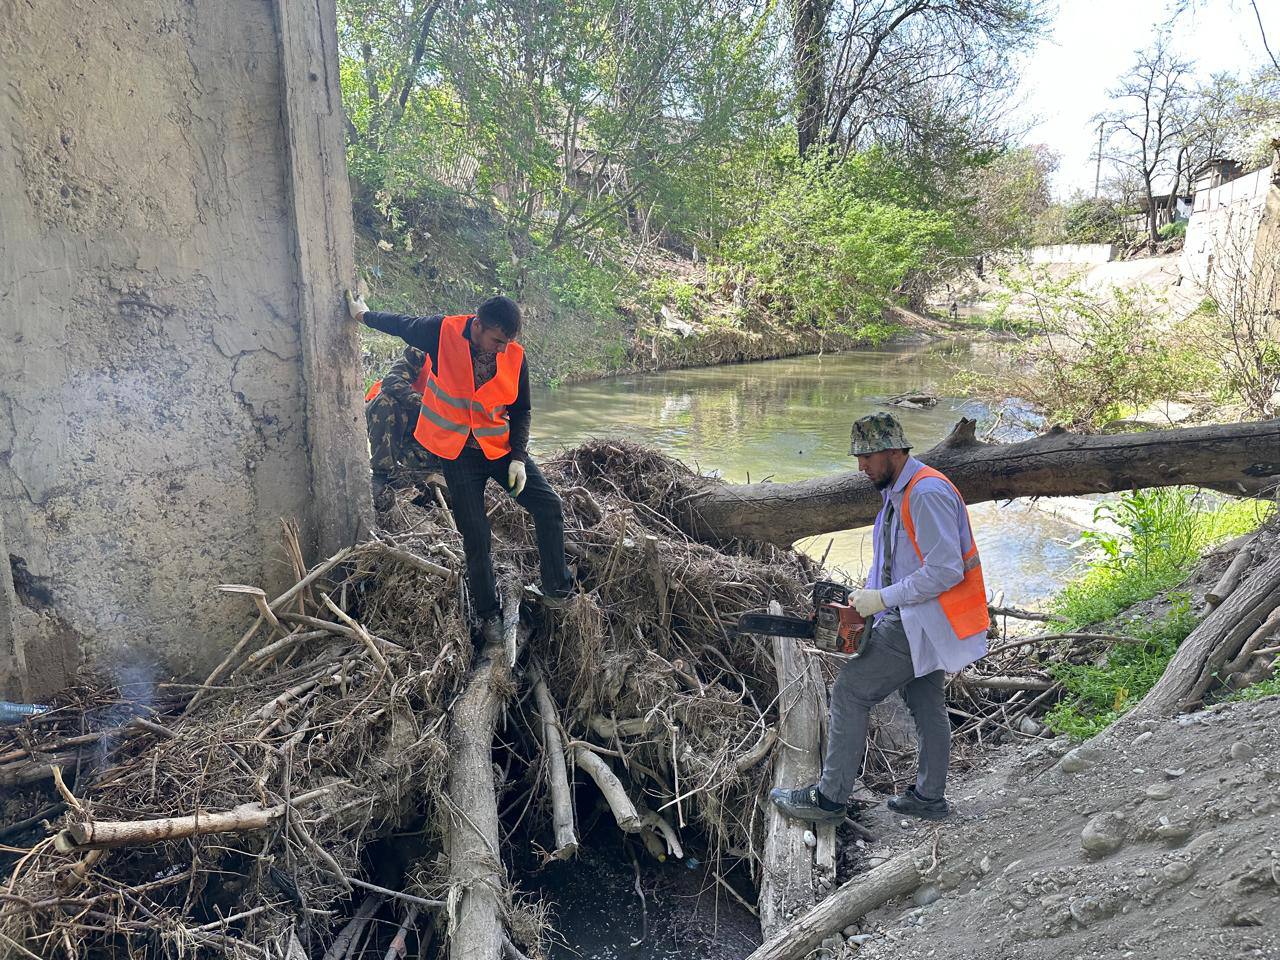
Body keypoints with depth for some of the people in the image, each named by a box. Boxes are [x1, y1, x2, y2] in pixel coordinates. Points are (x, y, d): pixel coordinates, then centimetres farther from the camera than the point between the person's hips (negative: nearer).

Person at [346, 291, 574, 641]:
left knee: (548, 505, -9)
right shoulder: (443, 332, -16)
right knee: (476, 537, 0)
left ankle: (557, 589, 6)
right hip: (458, 453, -2)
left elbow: (521, 410, 2)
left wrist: (518, 457, -7)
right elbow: (401, 325, 5)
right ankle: (488, 614, 17)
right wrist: (363, 315, 20)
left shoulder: (514, 356, -9)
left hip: (501, 447, 2)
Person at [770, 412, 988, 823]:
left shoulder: (927, 493, -21)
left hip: (923, 622, -10)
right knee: (925, 704, 18)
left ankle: (829, 797, 2)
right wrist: (866, 594, 6)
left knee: (851, 691, -6)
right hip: (917, 620, 10)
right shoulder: (898, 492, 12)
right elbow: (893, 560, 19)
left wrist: (884, 598, -21)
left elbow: (945, 570, -26)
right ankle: (929, 798, 32)